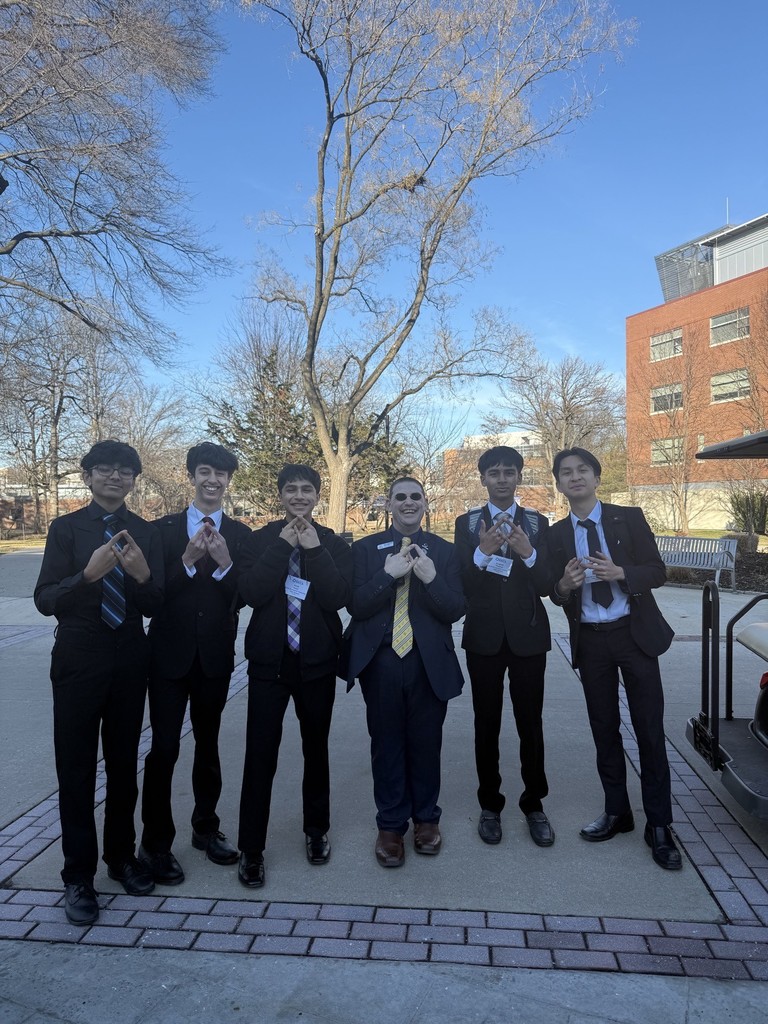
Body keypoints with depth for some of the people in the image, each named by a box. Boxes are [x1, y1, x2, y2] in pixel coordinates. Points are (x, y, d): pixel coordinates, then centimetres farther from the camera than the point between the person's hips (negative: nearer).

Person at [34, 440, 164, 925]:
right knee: (77, 768, 5)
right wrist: (89, 574, -27)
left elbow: (157, 606, -2)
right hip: (78, 658, -2)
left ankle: (121, 856, 34)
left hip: (130, 658, 2)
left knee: (124, 763, 15)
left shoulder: (146, 533, 2)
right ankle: (78, 875, 21)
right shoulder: (66, 528, -3)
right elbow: (45, 600, -10)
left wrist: (142, 574, -23)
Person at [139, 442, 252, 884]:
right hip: (169, 653, -2)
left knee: (208, 744, 16)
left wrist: (224, 563, -24)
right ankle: (156, 843, 19)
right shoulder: (164, 529, -3)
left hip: (215, 655, 2)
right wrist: (188, 560, -25)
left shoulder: (240, 535, 0)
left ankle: (206, 827, 34)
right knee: (164, 748, 2)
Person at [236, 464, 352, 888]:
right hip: (269, 660, -1)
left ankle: (316, 830, 36)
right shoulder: (261, 540, 0)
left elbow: (338, 597, -14)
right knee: (260, 754, 0)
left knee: (315, 749, 16)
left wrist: (314, 549, -17)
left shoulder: (334, 544, 1)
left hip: (316, 662, 1)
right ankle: (251, 849, 17)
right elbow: (252, 593, -15)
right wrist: (283, 546, -16)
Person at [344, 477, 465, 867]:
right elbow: (356, 605, -7)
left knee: (426, 743, 12)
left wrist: (431, 578, -21)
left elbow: (454, 611, -4)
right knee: (387, 744, 10)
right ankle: (390, 825, 27)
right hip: (380, 660, 0)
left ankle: (425, 818, 33)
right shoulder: (365, 549, 3)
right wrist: (388, 574, -20)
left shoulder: (443, 551, 4)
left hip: (429, 661, 0)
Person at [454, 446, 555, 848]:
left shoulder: (537, 523, 3)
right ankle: (490, 804, 26)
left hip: (527, 636, 0)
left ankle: (534, 804, 26)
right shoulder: (467, 523, 1)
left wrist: (528, 553, -23)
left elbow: (545, 585, -4)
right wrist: (481, 552, -26)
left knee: (531, 723, 8)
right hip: (484, 637, 0)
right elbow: (460, 584, -8)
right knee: (486, 724, 11)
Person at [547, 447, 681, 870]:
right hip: (590, 641, 2)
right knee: (604, 731, 12)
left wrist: (620, 573, -24)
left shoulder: (629, 518, -3)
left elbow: (657, 572, -5)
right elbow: (555, 594, 4)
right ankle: (617, 812, 29)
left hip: (635, 634, -2)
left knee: (650, 731, 2)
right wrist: (565, 585, -19)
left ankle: (659, 825, 16)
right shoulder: (556, 535, 3)